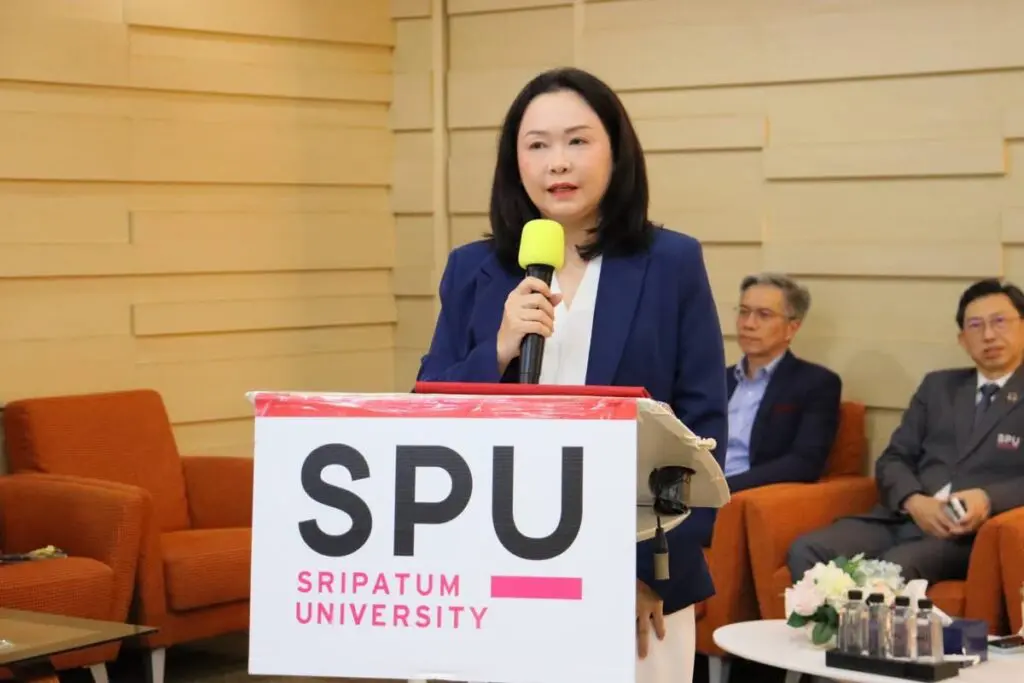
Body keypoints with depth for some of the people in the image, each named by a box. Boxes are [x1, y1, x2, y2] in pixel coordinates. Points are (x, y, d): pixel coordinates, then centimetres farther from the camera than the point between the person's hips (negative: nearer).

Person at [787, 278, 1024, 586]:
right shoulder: (938, 386, 23)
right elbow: (893, 459, 15)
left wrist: (989, 499, -21)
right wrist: (914, 501, -8)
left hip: (967, 531, -4)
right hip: (902, 519, 5)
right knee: (806, 551, -24)